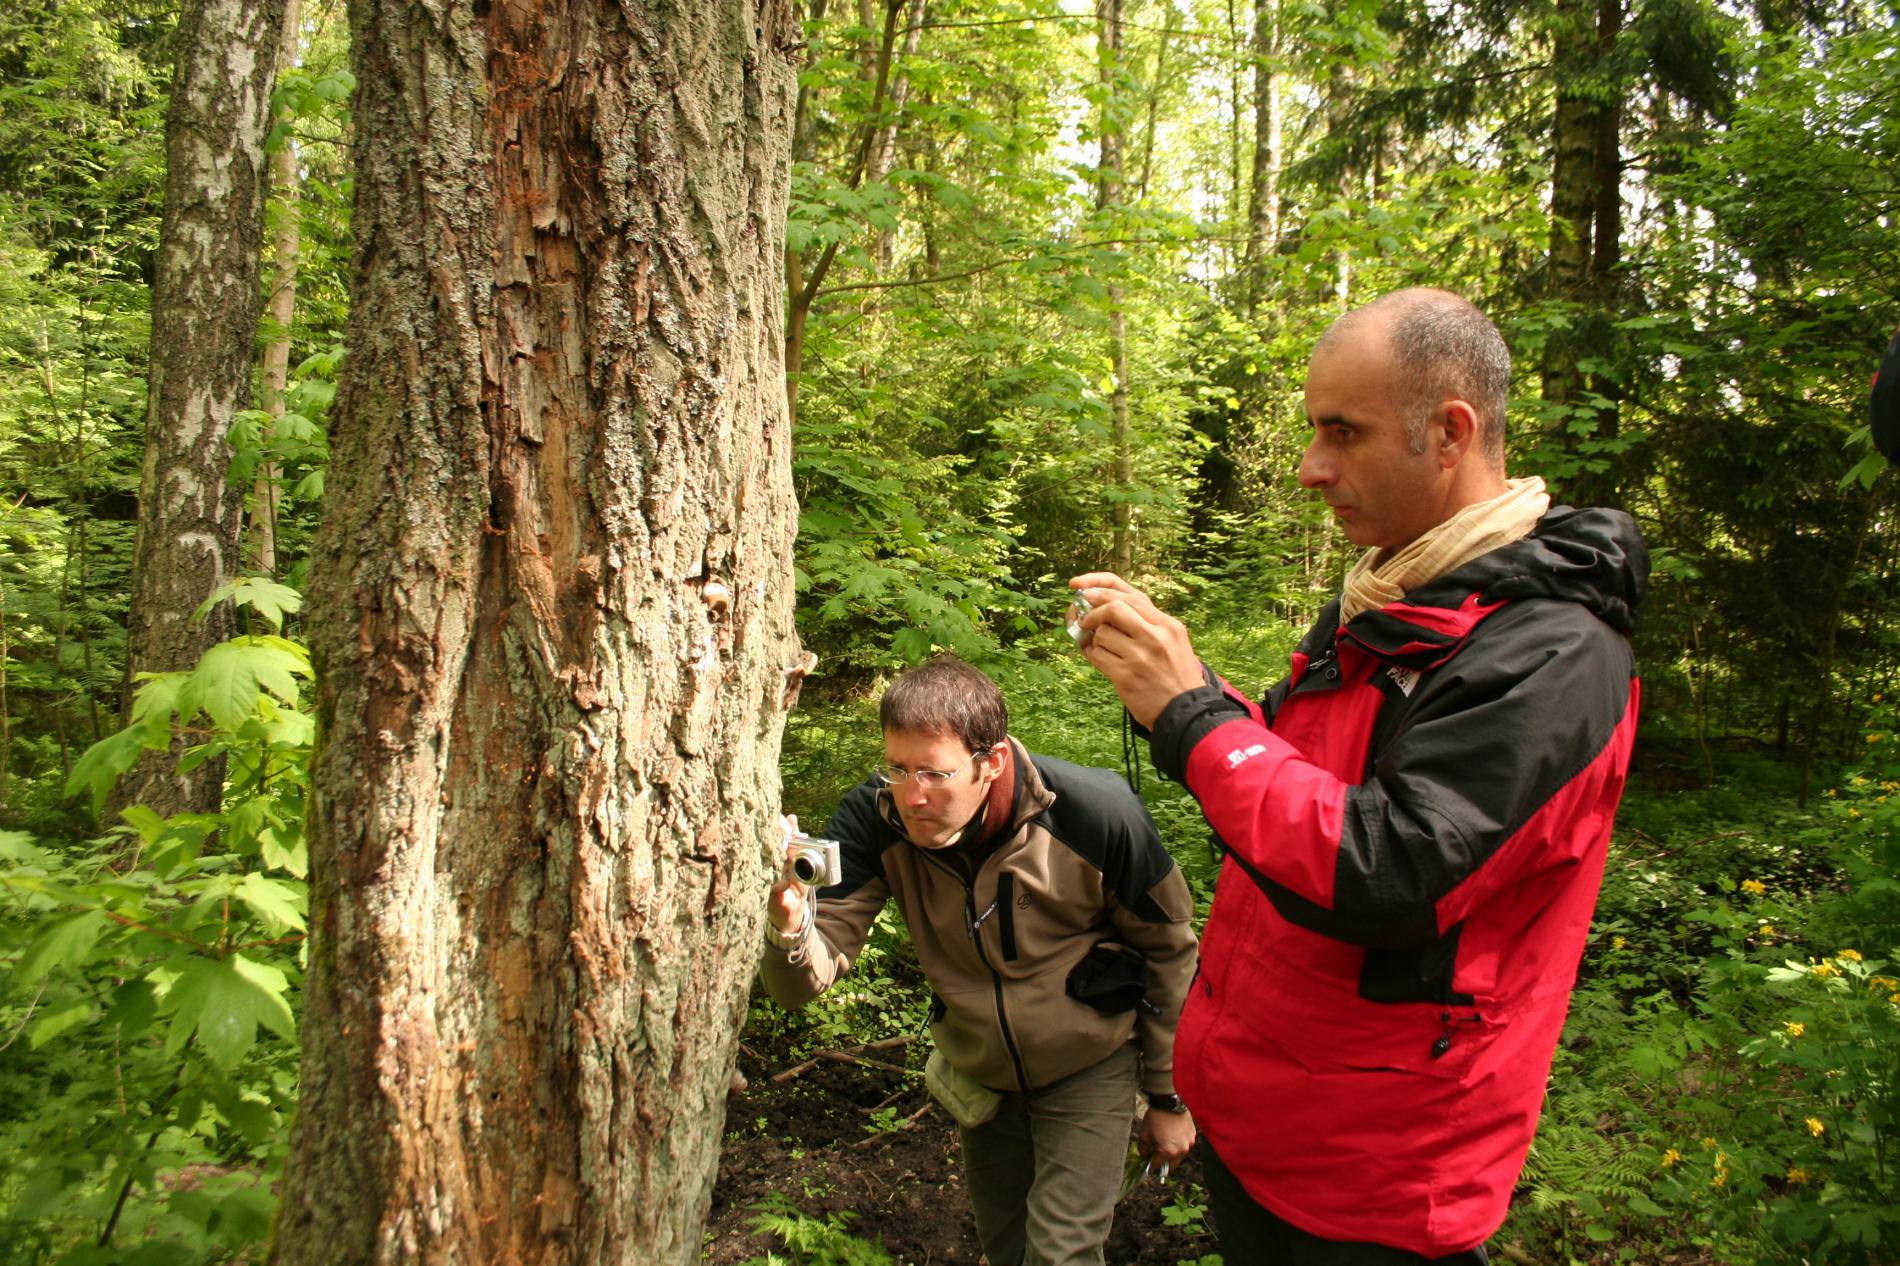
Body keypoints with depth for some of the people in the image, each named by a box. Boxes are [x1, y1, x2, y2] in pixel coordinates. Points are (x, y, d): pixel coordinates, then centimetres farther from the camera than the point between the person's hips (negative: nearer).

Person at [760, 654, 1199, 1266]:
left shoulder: (1096, 815, -29)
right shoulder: (874, 820, -23)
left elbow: (1168, 951, -12)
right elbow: (805, 981, -26)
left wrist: (1170, 1099, -4)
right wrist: (790, 923, -51)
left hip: (1090, 1071, -4)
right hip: (982, 1077, 4)